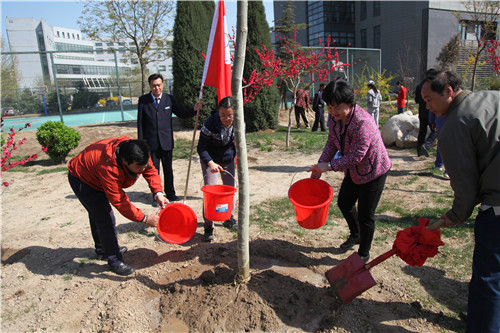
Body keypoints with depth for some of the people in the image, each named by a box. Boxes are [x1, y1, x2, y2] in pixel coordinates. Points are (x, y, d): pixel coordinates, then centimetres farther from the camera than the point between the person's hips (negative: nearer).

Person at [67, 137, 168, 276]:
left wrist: (158, 193, -26)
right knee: (105, 220, -14)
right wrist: (144, 219, -36)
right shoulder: (108, 168, -45)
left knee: (97, 214, 25)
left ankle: (102, 249, 45)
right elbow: (119, 201, -40)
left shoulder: (138, 156, -26)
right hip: (81, 180, -8)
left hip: (93, 176, 8)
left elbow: (150, 171, -10)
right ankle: (115, 261, 0)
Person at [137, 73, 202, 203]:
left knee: (168, 170, 11)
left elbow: (180, 114, 8)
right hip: (151, 142, -1)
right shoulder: (143, 100, 0)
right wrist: (140, 142, -1)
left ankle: (170, 194, 28)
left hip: (166, 141, 1)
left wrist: (194, 109, -9)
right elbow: (140, 122, 1)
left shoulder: (169, 98, 2)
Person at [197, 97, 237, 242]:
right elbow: (201, 147, -25)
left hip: (228, 159, 4)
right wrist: (210, 163, -40)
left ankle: (229, 219, 33)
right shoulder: (210, 123, -29)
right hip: (209, 160, -4)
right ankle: (208, 226, 1)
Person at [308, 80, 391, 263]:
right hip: (353, 171, 8)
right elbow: (332, 143, 2)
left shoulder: (362, 122, -34)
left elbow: (356, 156, -30)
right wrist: (319, 166, -4)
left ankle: (364, 254, 24)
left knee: (365, 215, 1)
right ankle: (356, 235, 48)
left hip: (373, 172, -8)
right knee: (344, 203, 21)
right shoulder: (335, 116, -8)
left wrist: (329, 166, -27)